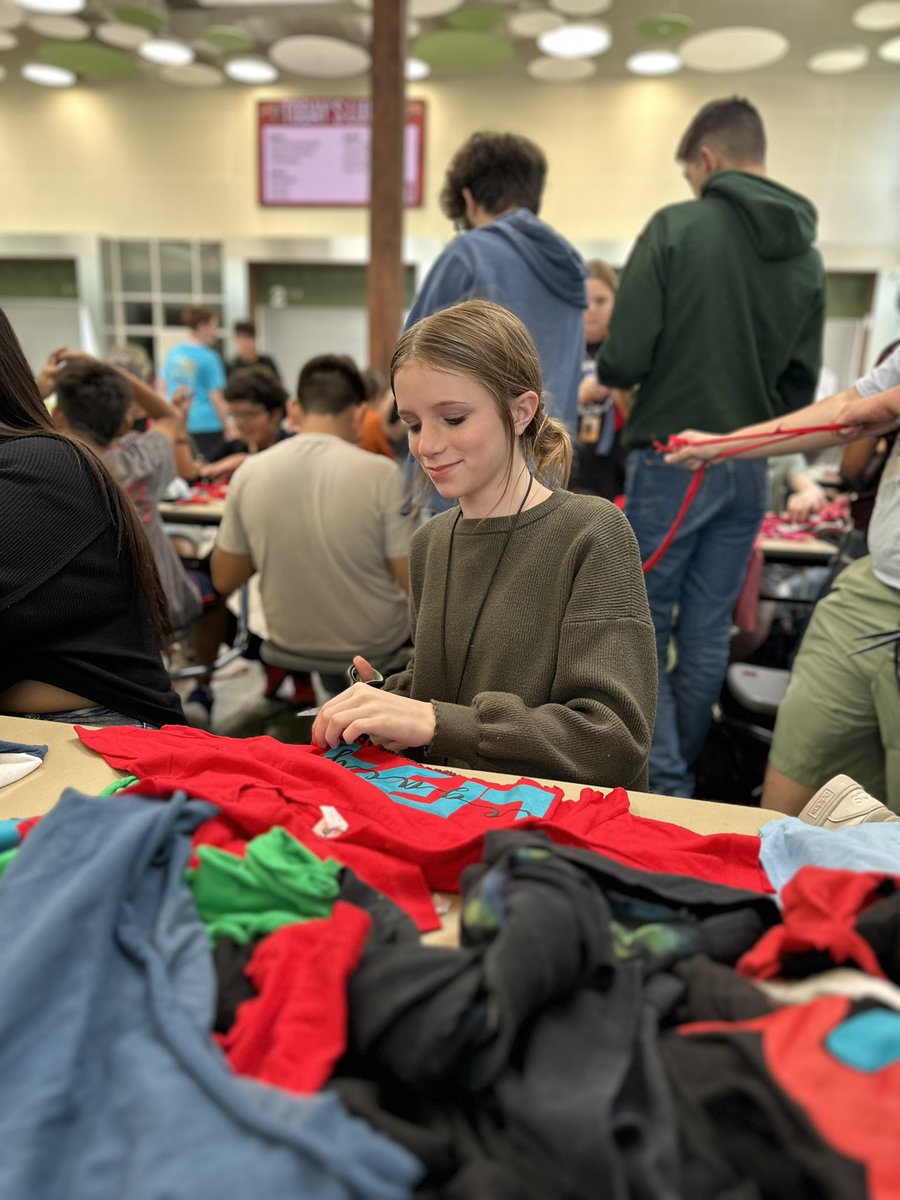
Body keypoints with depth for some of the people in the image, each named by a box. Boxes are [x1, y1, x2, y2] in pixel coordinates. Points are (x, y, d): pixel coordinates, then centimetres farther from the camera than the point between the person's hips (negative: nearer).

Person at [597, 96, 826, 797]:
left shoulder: (677, 227, -7)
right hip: (749, 470, 6)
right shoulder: (808, 256, 9)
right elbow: (800, 386, 10)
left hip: (672, 460, -5)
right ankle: (680, 775, 25)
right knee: (707, 636, 13)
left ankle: (664, 787, 4)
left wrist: (608, 376, 8)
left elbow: (624, 357, -13)